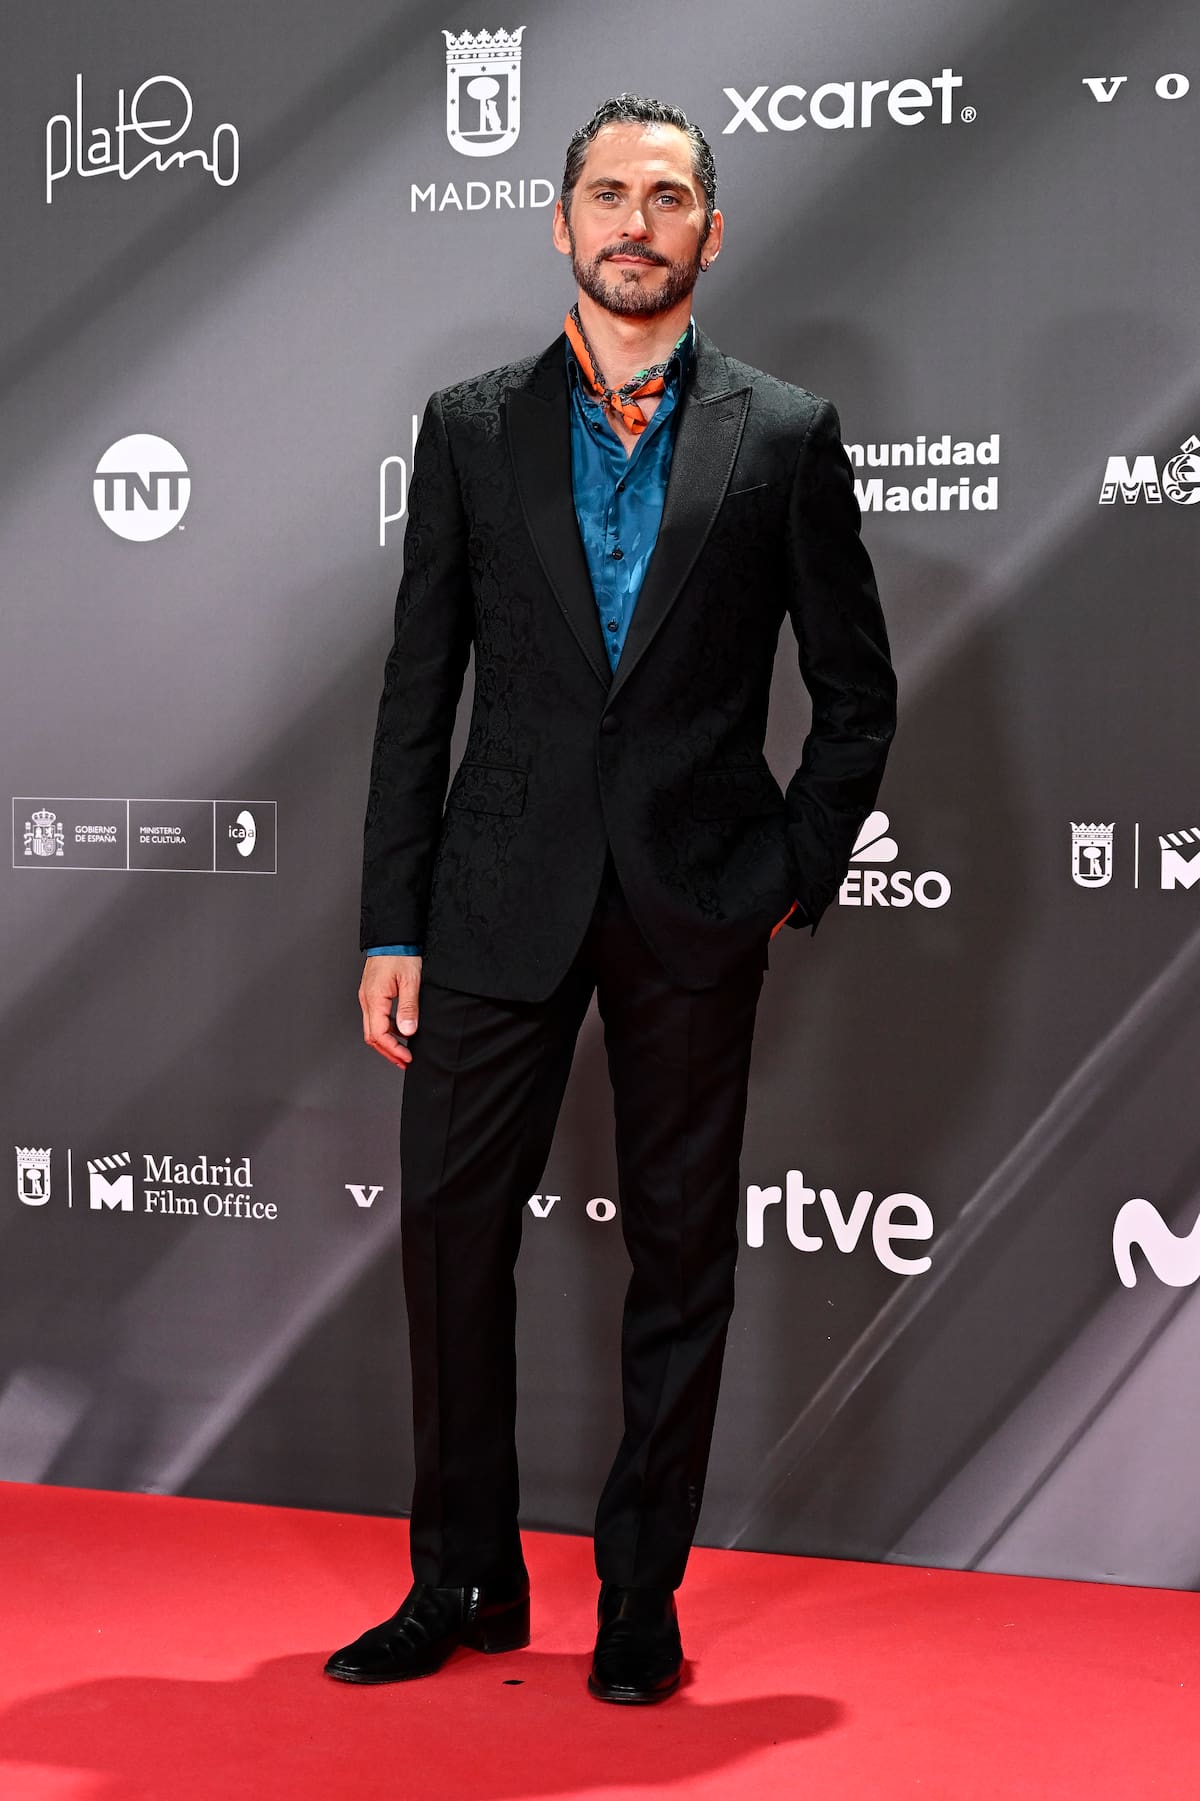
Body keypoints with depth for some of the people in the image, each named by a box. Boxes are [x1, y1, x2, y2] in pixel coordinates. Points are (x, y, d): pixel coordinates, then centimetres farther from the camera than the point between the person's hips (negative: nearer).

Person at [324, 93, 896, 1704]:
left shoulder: (785, 439, 3)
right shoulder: (471, 429, 7)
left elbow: (858, 691, 8)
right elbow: (418, 692, 5)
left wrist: (798, 879, -1)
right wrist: (391, 927, 0)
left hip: (695, 906, -1)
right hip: (503, 894, 1)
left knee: (682, 1253, 6)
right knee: (450, 1227, 2)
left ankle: (643, 1597, 21)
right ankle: (465, 1582, 19)